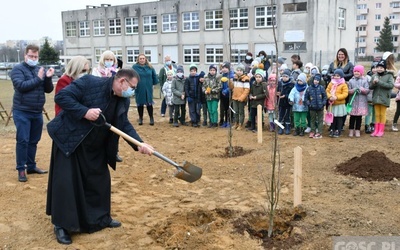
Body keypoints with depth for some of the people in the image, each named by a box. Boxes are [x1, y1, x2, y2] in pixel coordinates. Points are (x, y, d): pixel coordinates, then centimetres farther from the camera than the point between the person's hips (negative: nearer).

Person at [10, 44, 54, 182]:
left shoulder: (41, 70, 8)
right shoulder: (18, 69, -5)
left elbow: (49, 89, 5)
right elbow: (21, 86, -20)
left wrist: (48, 78, -13)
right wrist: (38, 79, -21)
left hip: (37, 112, 5)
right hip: (22, 112, -5)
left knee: (34, 141, 13)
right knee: (23, 140, -5)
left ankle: (31, 166, 24)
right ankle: (21, 169, 4)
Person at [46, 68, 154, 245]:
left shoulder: (123, 100, -3)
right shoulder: (90, 83, -22)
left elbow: (125, 125, -4)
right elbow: (61, 97, -22)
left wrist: (139, 144, -20)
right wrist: (85, 112, -32)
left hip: (95, 147, 7)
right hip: (69, 139, -7)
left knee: (99, 181, 12)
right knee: (66, 182, -4)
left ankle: (101, 218, 30)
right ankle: (61, 225, 11)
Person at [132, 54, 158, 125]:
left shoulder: (150, 67, 1)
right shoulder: (135, 67, -5)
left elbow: (154, 76, 9)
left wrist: (152, 83, 8)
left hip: (148, 89, 1)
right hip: (139, 89, -1)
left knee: (149, 103, 3)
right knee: (140, 104, 9)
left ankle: (151, 118, 16)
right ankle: (140, 118, 23)